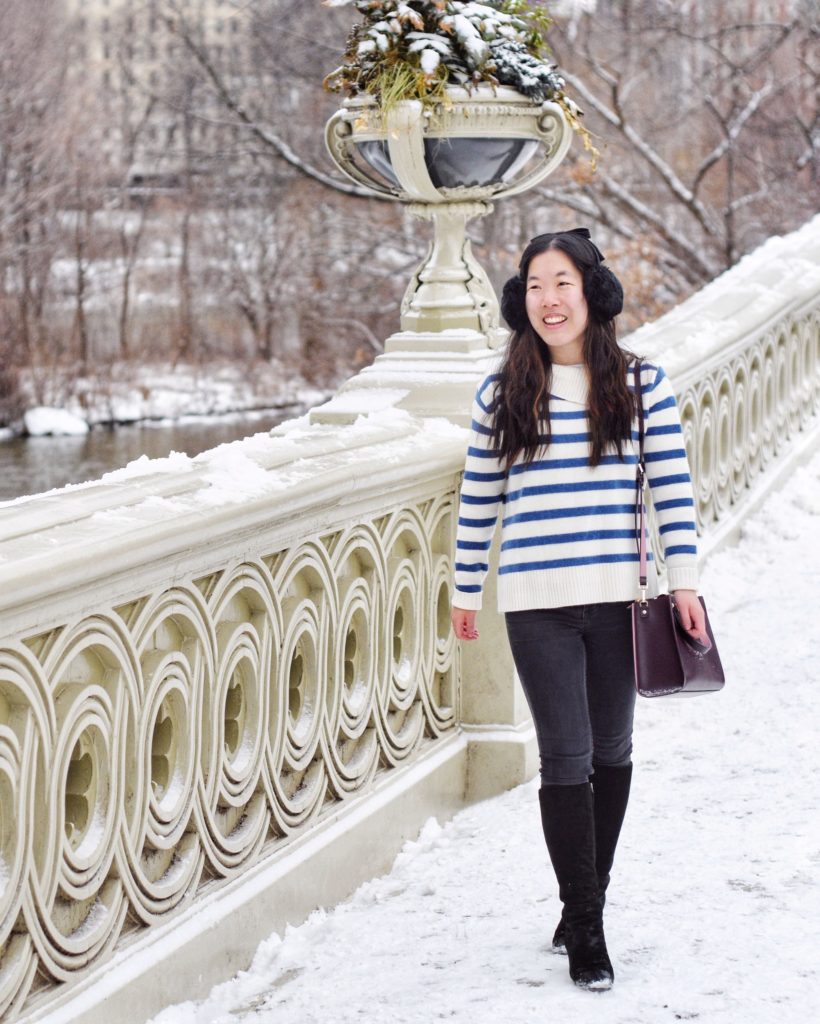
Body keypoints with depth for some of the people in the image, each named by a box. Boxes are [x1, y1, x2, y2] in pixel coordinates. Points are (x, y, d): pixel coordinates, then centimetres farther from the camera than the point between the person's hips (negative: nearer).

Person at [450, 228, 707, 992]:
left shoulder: (640, 384, 2)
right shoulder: (499, 395, 3)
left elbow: (671, 487, 2)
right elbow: (478, 502, 8)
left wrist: (684, 582, -4)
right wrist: (464, 592, 11)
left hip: (617, 598, 1)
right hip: (537, 605, -1)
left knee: (611, 753, 11)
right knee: (567, 761, -5)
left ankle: (585, 900, 29)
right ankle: (586, 930, 3)